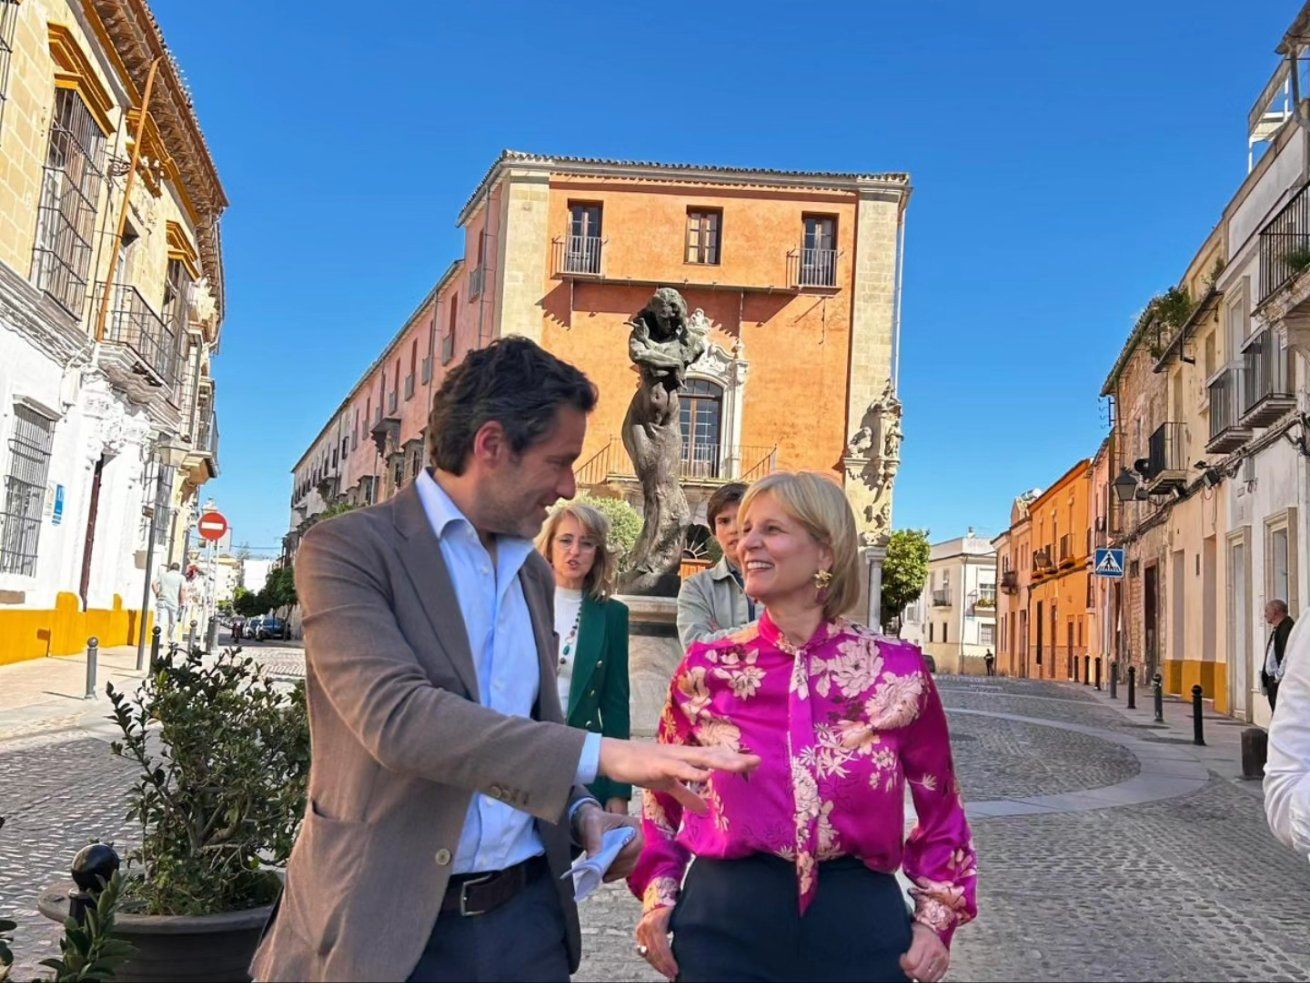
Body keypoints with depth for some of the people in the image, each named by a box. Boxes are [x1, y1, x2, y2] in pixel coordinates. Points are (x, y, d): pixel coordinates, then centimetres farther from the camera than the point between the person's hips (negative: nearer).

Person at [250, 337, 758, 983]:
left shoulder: (534, 574, 10)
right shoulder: (347, 549, -11)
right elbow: (394, 714, -25)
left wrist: (580, 811, 0)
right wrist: (602, 755, -30)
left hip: (527, 912, 6)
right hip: (386, 923, -5)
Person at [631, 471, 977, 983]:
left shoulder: (897, 670, -4)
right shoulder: (706, 668, -1)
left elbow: (939, 805, 7)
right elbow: (666, 795, 11)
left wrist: (935, 919, 1)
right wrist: (657, 898, 2)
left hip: (857, 922, 0)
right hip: (724, 920, 1)